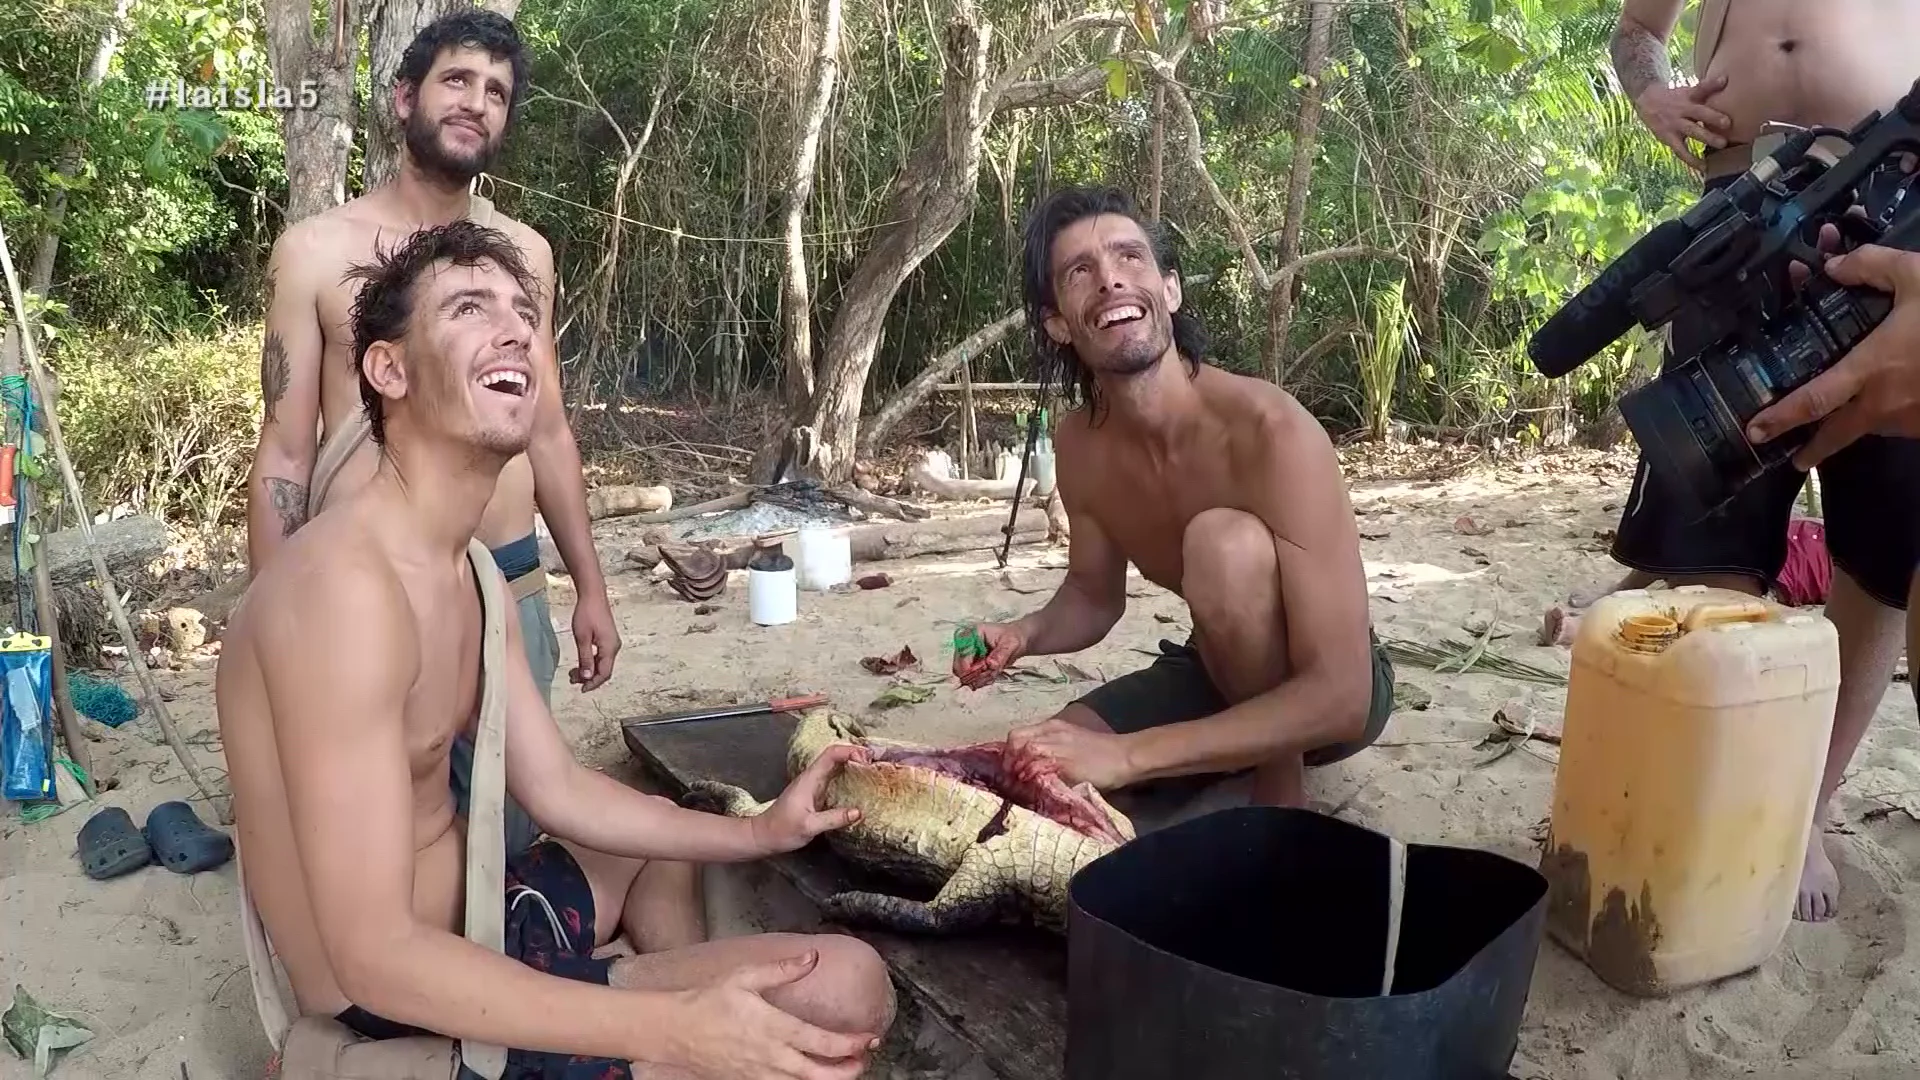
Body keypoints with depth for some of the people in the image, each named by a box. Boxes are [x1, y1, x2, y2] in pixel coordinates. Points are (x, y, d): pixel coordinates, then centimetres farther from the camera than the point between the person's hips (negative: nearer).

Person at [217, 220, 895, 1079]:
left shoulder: (468, 568, 6)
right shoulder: (345, 585, -28)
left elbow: (556, 789, 10)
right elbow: (373, 956, -30)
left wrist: (761, 833, 3)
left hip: (458, 930, 10)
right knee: (844, 990, -16)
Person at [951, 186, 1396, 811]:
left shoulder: (1272, 431, -31)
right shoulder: (1078, 446, -10)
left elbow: (1339, 696, -34)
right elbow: (1094, 594, 11)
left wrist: (1125, 754, -40)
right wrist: (1024, 635, -14)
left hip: (1331, 691, -5)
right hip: (1218, 674, 6)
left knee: (1225, 539, -34)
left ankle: (1281, 790, -12)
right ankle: (1240, 757, 10)